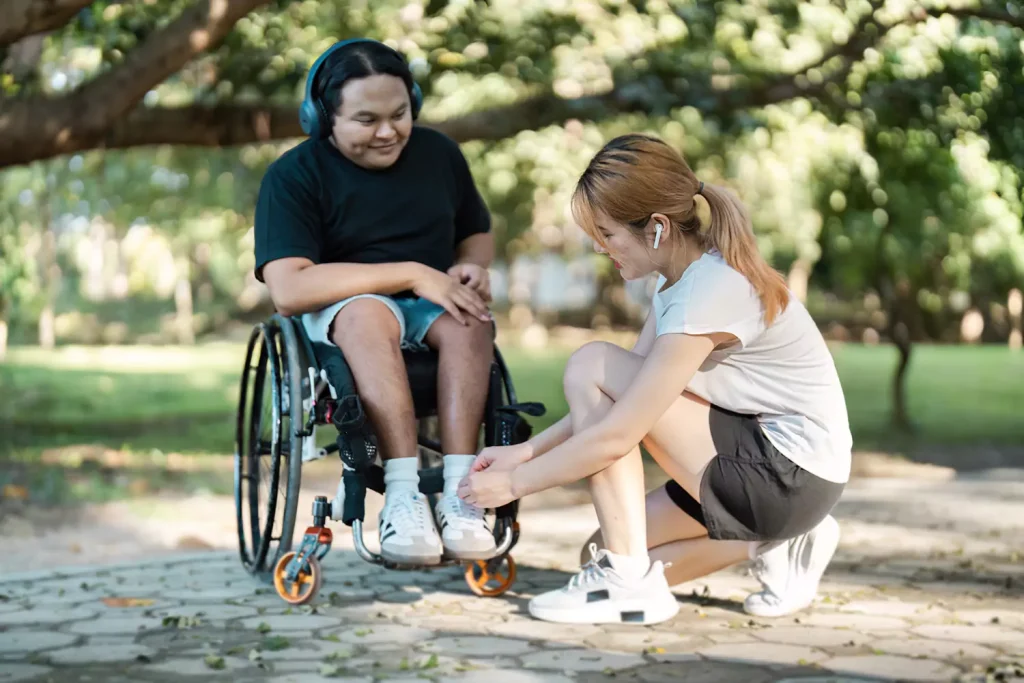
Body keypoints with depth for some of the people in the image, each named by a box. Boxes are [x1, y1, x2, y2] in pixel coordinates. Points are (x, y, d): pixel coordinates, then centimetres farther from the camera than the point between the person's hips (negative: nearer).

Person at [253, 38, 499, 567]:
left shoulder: (438, 153, 7)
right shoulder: (294, 176, -8)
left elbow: (477, 234, 24)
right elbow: (289, 290, -21)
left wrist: (471, 267, -3)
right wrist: (411, 274, -23)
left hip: (430, 308, 4)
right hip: (337, 313, -3)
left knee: (470, 320, -31)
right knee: (370, 313, -39)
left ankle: (458, 492, -40)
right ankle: (403, 493, -46)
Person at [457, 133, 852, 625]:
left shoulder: (710, 293, -24)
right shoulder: (684, 274, 6)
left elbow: (614, 435, -23)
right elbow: (619, 398, 10)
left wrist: (514, 483, -12)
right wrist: (527, 451, 3)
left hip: (793, 475, -10)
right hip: (762, 461, 10)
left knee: (591, 366, -14)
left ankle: (629, 583, -14)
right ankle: (778, 540, 11)